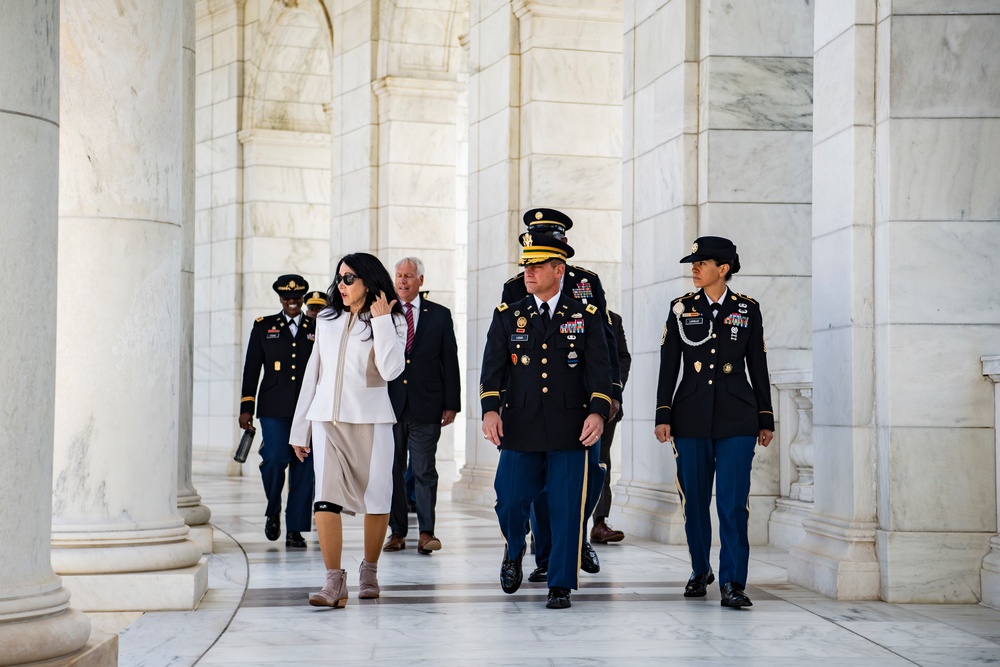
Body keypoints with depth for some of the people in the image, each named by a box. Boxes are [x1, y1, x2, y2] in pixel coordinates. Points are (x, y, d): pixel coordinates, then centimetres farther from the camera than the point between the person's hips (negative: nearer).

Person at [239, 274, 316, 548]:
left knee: (303, 468, -2)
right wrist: (246, 408, 2)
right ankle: (273, 510, 13)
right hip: (274, 409, -1)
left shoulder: (317, 328, 11)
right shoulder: (264, 326, 11)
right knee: (275, 459, -15)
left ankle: (295, 530, 6)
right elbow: (251, 368, 9)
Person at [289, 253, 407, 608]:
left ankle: (369, 570, 23)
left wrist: (380, 321, -12)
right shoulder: (327, 321, 15)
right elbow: (313, 373, 18)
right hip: (327, 419, 3)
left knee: (375, 498, 2)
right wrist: (300, 428, 17)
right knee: (326, 498, -12)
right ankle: (334, 581, -13)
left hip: (370, 420, -2)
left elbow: (391, 369, -15)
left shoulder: (391, 322, 3)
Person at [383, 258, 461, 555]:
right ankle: (397, 532, 13)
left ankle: (426, 531, 3)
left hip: (425, 406, -1)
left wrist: (451, 404, 0)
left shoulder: (440, 315, 6)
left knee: (424, 471, -2)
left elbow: (450, 362, 5)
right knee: (393, 471, 6)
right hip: (390, 405, 1)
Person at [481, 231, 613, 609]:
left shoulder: (585, 316, 7)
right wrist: (490, 409, -13)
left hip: (570, 431, -1)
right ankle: (514, 550, 31)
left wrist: (597, 412, -14)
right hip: (520, 429, 1)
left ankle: (560, 586, 11)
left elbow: (599, 369, 1)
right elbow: (493, 368, 3)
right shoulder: (508, 316, 10)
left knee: (566, 509, -1)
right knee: (510, 500, -2)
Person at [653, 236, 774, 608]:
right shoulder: (682, 309, 6)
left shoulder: (747, 310, 5)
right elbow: (669, 366, 6)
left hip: (737, 419, -1)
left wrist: (765, 419, 6)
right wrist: (663, 416, 0)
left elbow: (758, 367, 8)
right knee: (694, 500, 8)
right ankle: (700, 571, 26)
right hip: (691, 419, 2)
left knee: (733, 502, -9)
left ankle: (732, 584, -7)